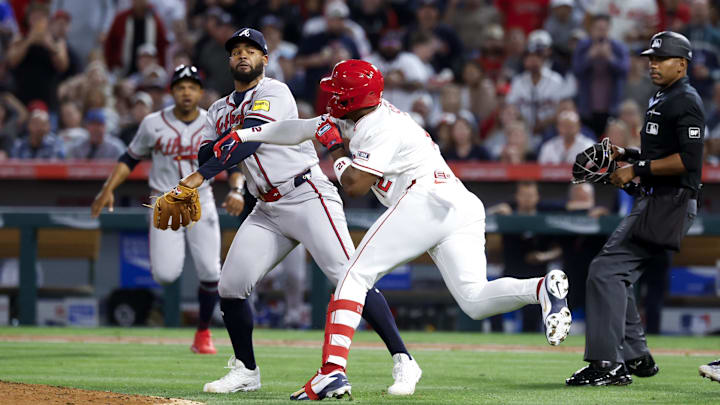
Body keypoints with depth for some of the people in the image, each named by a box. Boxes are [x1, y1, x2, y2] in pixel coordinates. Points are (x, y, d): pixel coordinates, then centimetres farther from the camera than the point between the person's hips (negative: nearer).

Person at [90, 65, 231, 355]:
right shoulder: (154, 124, -3)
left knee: (209, 271, -7)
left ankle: (203, 333, 14)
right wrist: (108, 189, -6)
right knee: (165, 275, -16)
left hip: (201, 203, 1)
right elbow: (130, 158, 6)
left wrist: (236, 190, -17)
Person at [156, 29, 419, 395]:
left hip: (307, 197, -7)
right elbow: (205, 156, 8)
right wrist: (227, 137, -14)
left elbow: (250, 139, -22)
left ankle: (403, 362, -17)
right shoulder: (220, 111, 17)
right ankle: (246, 372, 14)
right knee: (230, 286, -2)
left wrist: (201, 176, -31)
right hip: (268, 210, 7)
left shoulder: (273, 93, -7)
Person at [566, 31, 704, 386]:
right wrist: (626, 154, 13)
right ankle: (635, 357, 22)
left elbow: (688, 160, -22)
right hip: (653, 201, 11)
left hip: (670, 205, -11)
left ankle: (608, 364, -17)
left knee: (606, 271, -16)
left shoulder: (685, 102, -12)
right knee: (613, 274, 16)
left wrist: (638, 168, -18)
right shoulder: (660, 100, 20)